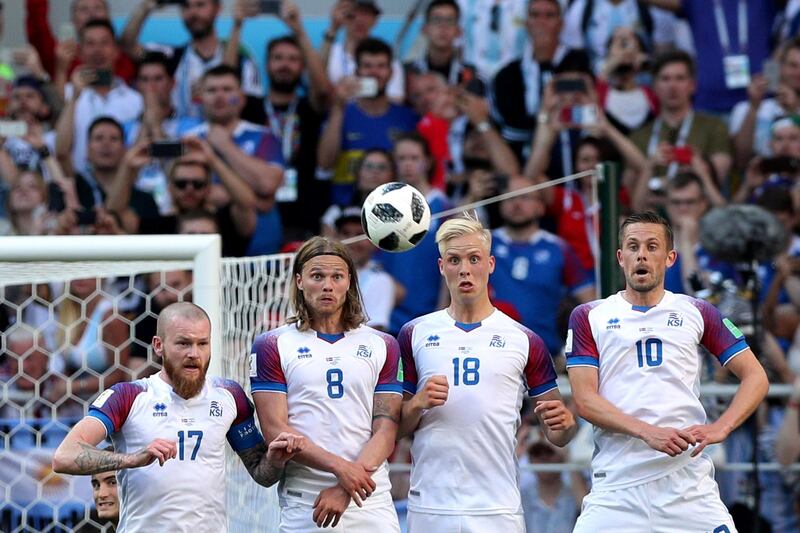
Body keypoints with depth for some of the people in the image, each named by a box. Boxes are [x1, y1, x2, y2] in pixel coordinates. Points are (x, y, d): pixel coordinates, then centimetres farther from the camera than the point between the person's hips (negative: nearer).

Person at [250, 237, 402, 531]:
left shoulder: (382, 346, 12)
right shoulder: (272, 346, 6)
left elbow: (386, 430, 4)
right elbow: (275, 430, -3)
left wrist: (345, 489, -11)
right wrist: (339, 466, -15)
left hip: (371, 505, 2)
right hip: (303, 506, -2)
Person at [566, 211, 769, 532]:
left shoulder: (697, 313, 13)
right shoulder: (588, 318, 10)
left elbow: (755, 377, 10)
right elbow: (584, 400, 0)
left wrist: (720, 428, -8)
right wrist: (648, 433, -15)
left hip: (687, 478, 1)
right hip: (615, 484, -1)